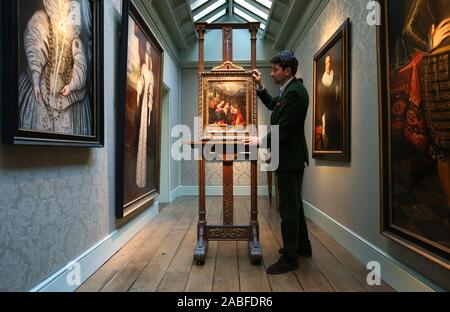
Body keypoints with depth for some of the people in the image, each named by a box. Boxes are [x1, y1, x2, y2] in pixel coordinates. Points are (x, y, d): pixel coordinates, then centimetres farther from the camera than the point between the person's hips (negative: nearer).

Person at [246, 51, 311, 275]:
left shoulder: (294, 92, -18)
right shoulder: (289, 90, 13)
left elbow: (282, 129, -23)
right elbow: (272, 105, 29)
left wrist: (260, 141, -12)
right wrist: (260, 85, 18)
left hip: (290, 158, -11)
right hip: (291, 157, 11)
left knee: (288, 207, -3)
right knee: (293, 204, 19)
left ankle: (289, 258, 9)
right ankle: (302, 246, 35)